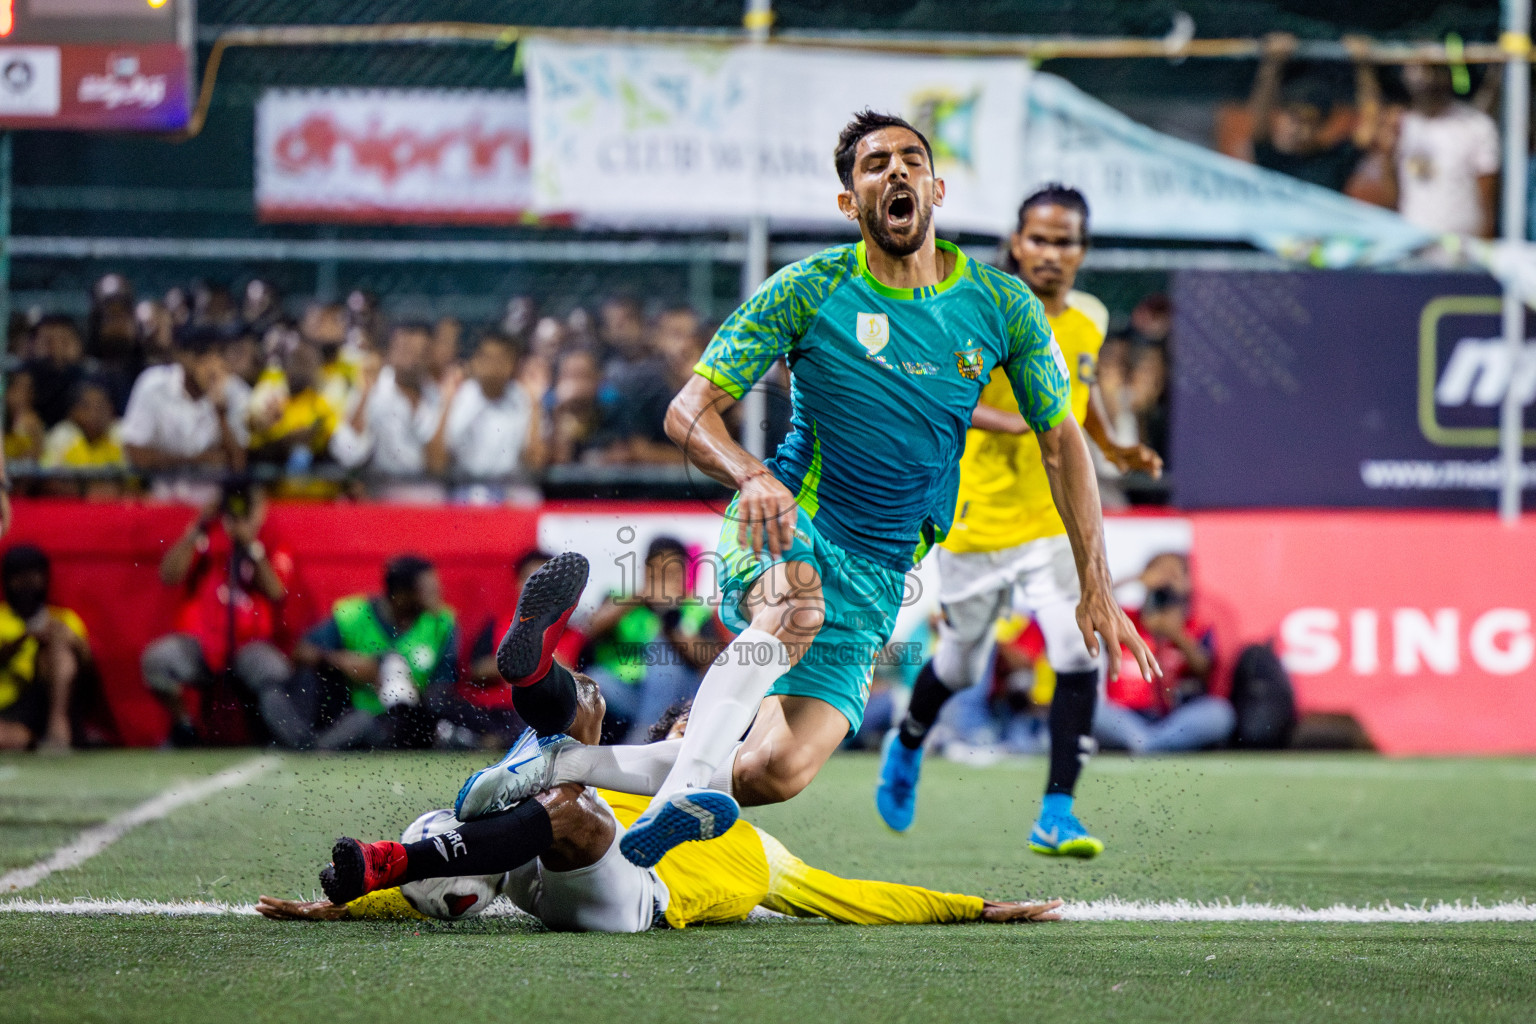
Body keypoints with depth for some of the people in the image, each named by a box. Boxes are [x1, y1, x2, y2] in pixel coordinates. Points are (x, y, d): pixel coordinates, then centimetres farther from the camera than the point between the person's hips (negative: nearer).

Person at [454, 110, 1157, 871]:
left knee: (776, 772, -18)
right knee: (800, 605, -41)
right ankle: (689, 790, -51)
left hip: (875, 575, 3)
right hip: (784, 534, -3)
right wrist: (753, 477, -28)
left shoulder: (1002, 306, 3)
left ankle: (561, 760, -7)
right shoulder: (808, 289, -5)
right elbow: (688, 410, -6)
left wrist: (1095, 586, 6)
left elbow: (1060, 440, 12)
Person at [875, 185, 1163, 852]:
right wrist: (1016, 422, -39)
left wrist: (1111, 448, 10)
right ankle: (907, 746, 47)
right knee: (960, 667, 14)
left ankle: (1055, 815, -11)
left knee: (1080, 658, -17)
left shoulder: (1090, 319, 3)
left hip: (1057, 518, 3)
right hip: (978, 517, -3)